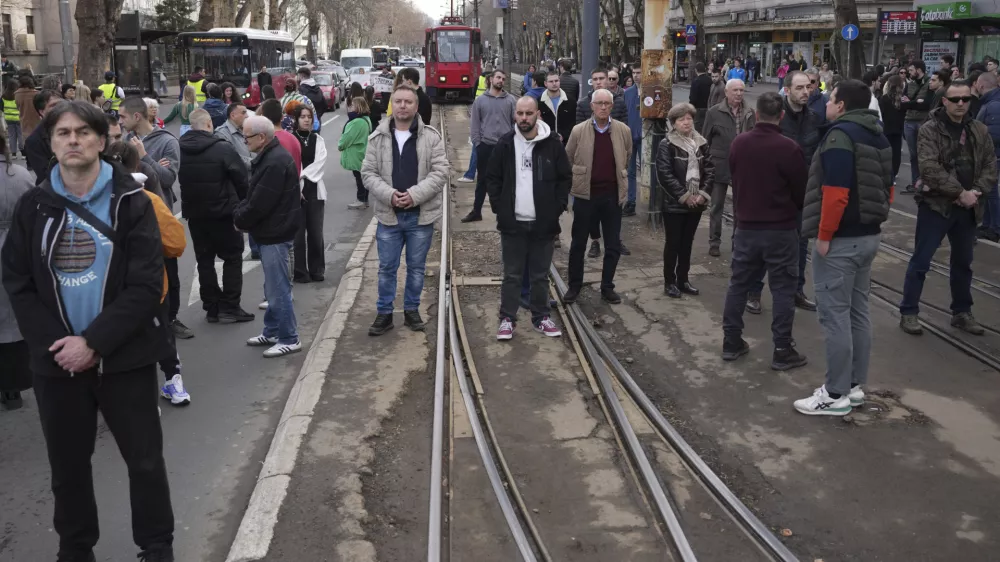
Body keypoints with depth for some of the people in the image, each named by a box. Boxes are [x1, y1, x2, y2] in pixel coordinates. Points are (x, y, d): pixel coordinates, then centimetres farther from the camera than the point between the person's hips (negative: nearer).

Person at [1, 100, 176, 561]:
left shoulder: (131, 202, -4)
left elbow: (146, 286, -10)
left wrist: (93, 342, -17)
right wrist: (54, 343, -11)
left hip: (123, 357, -2)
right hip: (57, 361, 2)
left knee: (145, 458, 6)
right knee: (68, 463, 13)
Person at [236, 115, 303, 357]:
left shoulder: (275, 162, -22)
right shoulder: (269, 157, 12)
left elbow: (260, 203, -24)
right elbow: (253, 196, 17)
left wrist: (239, 219, -7)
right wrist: (239, 213, 1)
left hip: (276, 233, -11)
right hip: (272, 231, 11)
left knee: (278, 289, -3)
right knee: (273, 287, 19)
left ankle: (289, 339, 6)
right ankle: (272, 332, 30)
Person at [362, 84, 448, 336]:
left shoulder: (431, 137, -3)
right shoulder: (378, 138, 0)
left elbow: (440, 173, -8)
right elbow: (368, 173, -1)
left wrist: (414, 195, -19)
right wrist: (389, 195, -16)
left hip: (421, 214, -1)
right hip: (388, 214, 1)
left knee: (416, 267, 11)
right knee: (387, 267, 8)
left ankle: (412, 310, 26)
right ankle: (384, 313, 20)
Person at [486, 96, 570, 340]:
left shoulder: (553, 144, -1)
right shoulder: (505, 144, 0)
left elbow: (565, 178, 5)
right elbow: (492, 178, 6)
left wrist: (557, 207, -3)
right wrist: (499, 207, -2)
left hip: (544, 223, 0)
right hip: (513, 222, 0)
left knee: (540, 275, 11)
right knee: (512, 275, 7)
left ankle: (541, 317, 23)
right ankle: (507, 319, 15)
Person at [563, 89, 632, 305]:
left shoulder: (623, 131, 0)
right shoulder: (578, 131, -4)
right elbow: (567, 161, 6)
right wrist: (573, 183, 8)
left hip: (612, 195, 1)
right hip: (585, 195, -1)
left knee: (613, 246, 7)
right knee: (578, 244, 8)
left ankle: (607, 287, 21)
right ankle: (574, 286, 21)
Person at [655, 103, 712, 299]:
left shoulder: (701, 143, 7)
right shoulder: (666, 145, -9)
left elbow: (709, 170, 6)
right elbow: (665, 175, -15)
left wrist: (703, 194, -7)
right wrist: (684, 196, -16)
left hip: (696, 202, 5)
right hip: (674, 204, -5)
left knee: (687, 243, 12)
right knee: (673, 243, 3)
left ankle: (683, 279, 23)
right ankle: (669, 282, 12)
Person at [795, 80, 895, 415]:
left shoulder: (840, 135, -16)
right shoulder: (878, 137, 14)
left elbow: (836, 192, -25)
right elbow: (887, 188, 19)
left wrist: (824, 235, -18)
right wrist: (873, 221, 21)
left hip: (840, 239, -10)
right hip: (868, 236, 10)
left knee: (834, 315, -4)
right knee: (858, 311, 15)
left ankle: (836, 395, 1)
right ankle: (855, 386, 23)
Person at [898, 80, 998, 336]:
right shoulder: (930, 130, -9)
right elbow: (930, 169, -19)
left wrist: (975, 193, -13)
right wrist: (960, 193, -21)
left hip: (968, 208, 5)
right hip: (936, 204, -5)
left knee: (963, 263, 16)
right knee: (920, 261, 0)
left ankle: (962, 312, 28)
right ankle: (908, 312, 9)